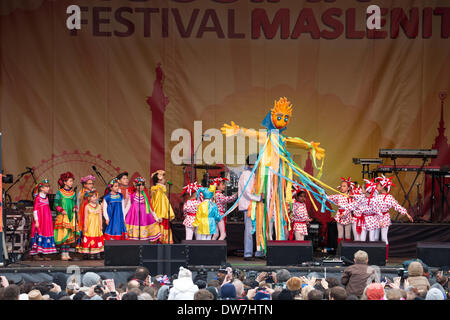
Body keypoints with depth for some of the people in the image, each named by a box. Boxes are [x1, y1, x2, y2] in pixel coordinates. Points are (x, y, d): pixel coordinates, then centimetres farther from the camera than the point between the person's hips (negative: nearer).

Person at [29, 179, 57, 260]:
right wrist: (36, 221, -16)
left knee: (46, 234, 6)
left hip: (47, 221, 8)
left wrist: (50, 220, 17)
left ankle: (42, 254, 10)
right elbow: (35, 210, -12)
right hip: (40, 220, -8)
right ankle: (36, 254, -5)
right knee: (39, 236, -8)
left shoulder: (46, 198, 13)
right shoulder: (38, 198, -10)